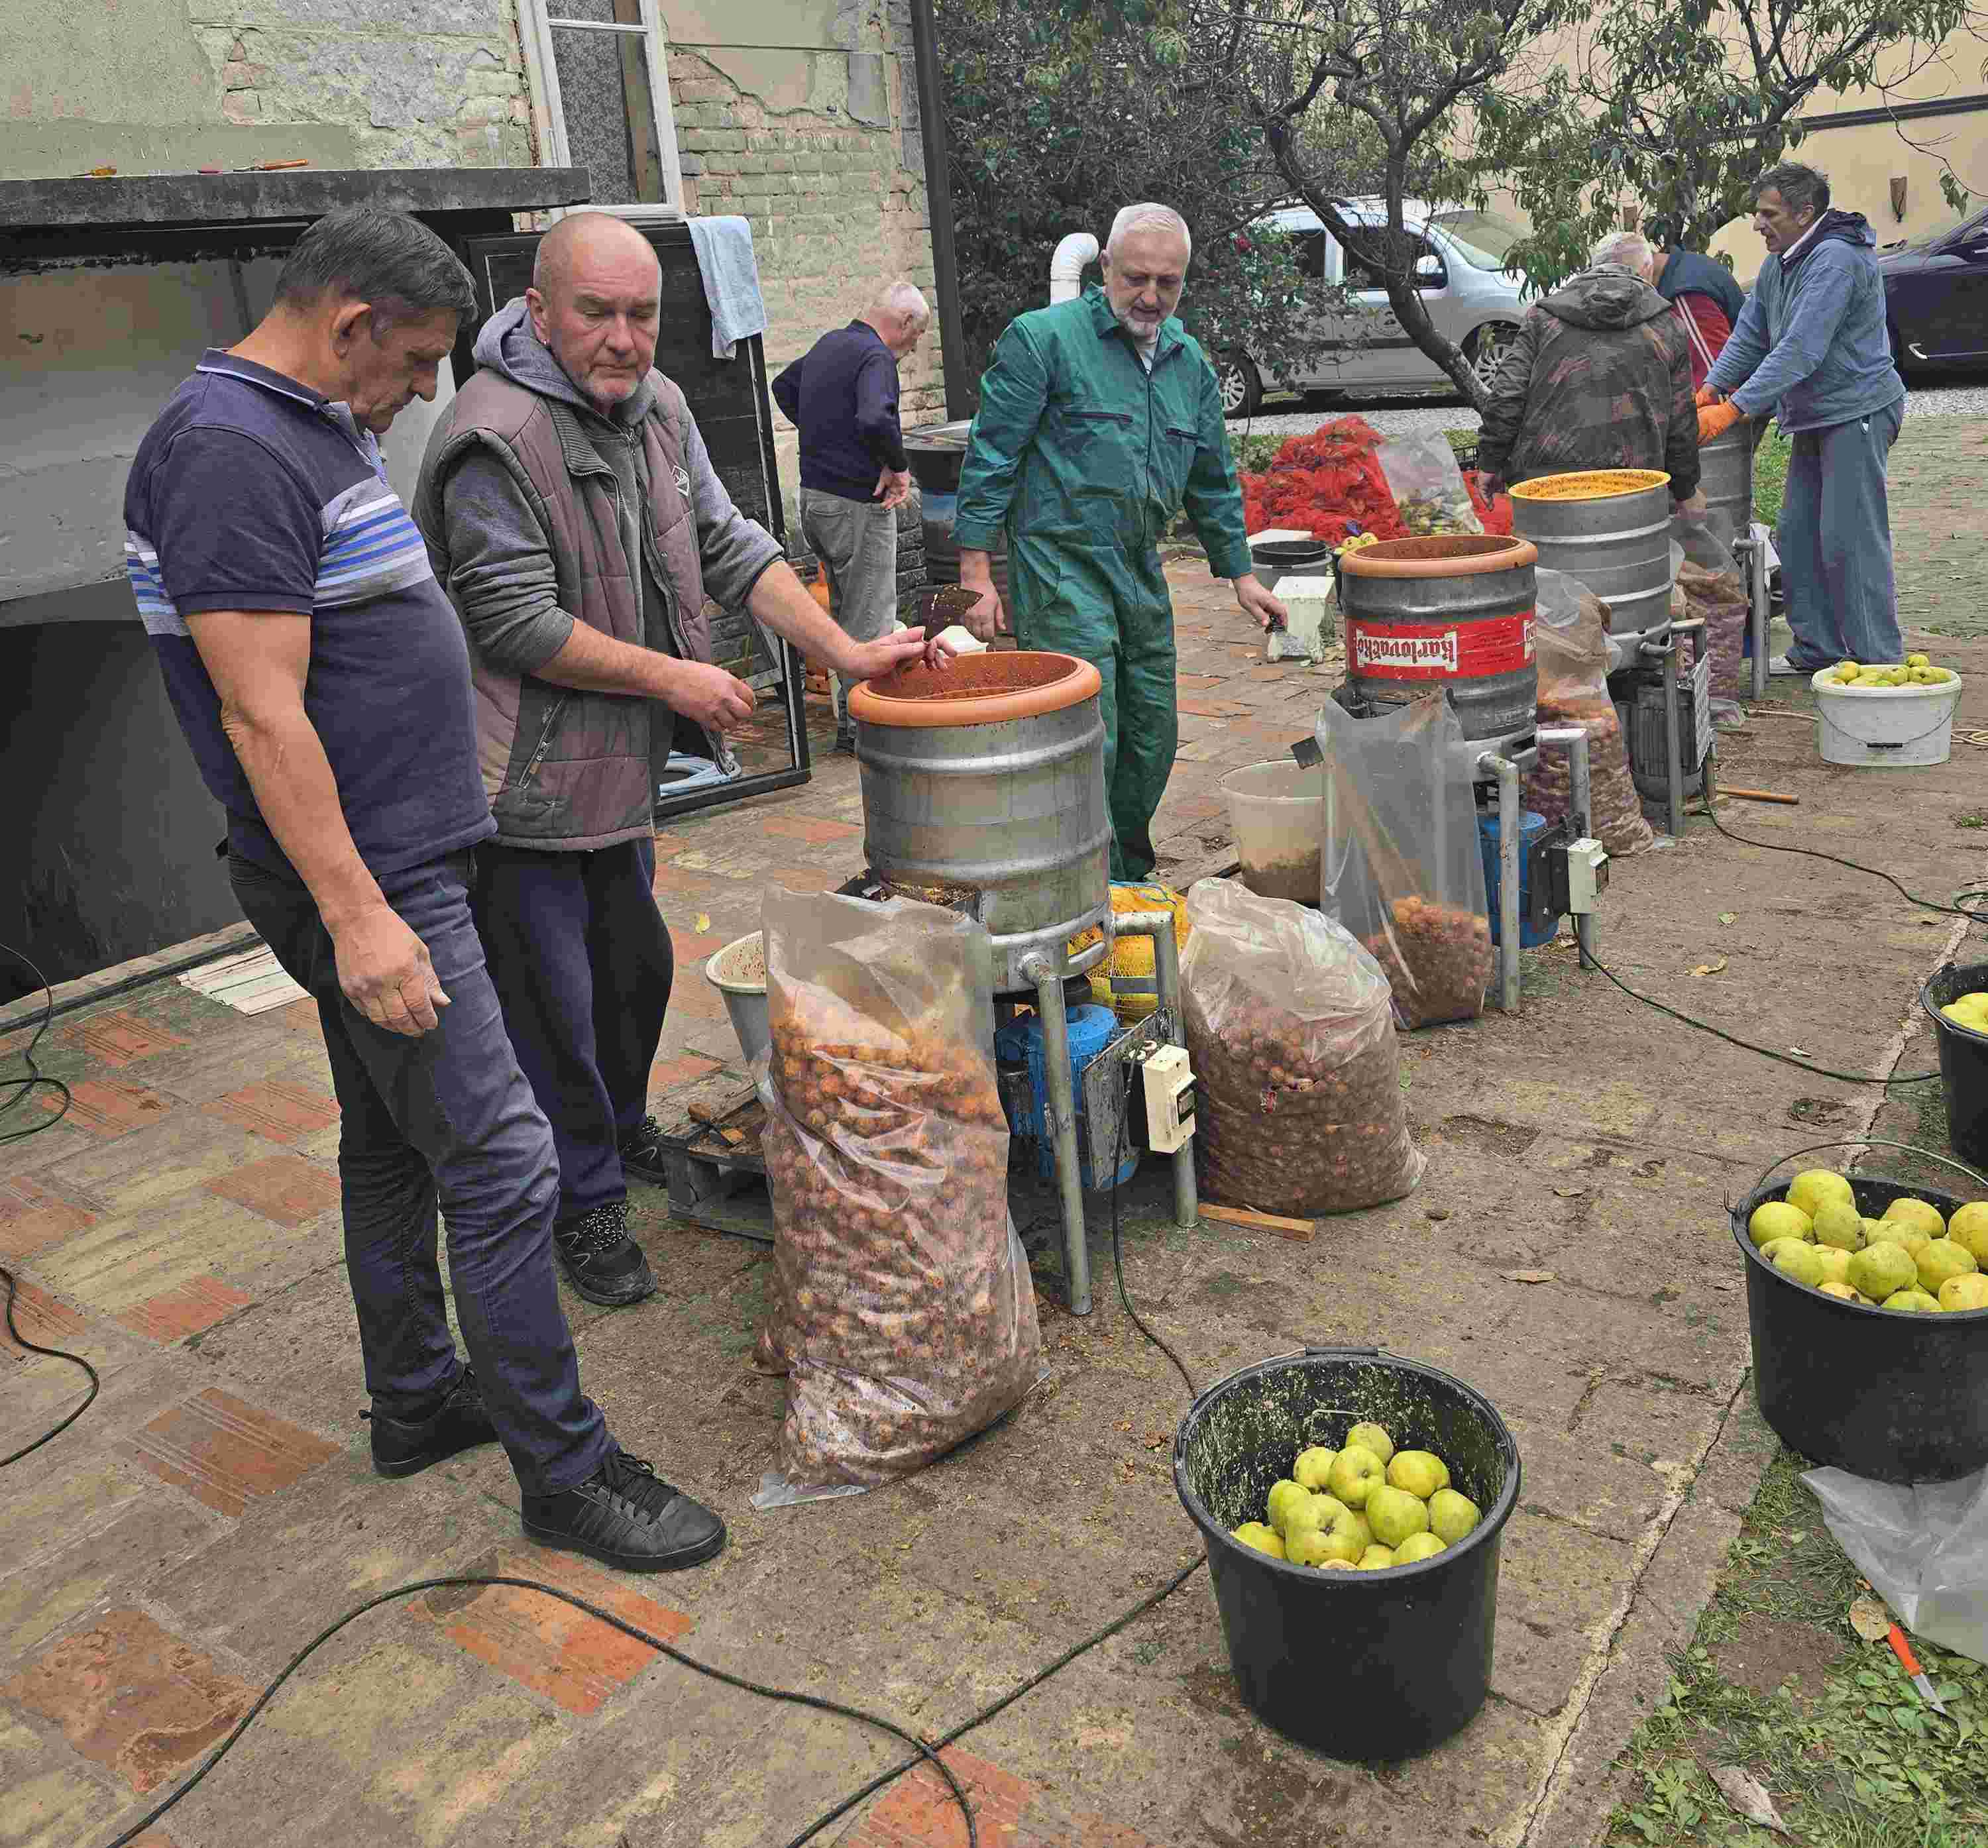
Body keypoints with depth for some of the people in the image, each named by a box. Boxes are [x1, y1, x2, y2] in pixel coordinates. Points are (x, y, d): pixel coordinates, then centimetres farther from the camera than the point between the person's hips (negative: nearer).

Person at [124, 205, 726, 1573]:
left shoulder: (322, 429, 14)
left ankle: (418, 1402, 33)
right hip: (365, 877, -11)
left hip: (396, 857, 11)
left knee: (392, 1142, 18)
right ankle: (566, 1473, 4)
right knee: (502, 1165, -7)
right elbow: (263, 714, -24)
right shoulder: (229, 454, -19)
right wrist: (358, 918, -26)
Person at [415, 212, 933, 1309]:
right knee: (553, 1004, 3)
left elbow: (728, 547, 9)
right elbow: (516, 623, -23)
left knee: (636, 965, 22)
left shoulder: (657, 408, 6)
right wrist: (670, 677, -17)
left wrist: (846, 654, 1)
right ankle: (585, 1204, 20)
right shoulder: (496, 437, -22)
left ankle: (624, 1136, 45)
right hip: (519, 786, -9)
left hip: (616, 766, 9)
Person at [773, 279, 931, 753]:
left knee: (845, 612, 19)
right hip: (857, 505, -9)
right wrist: (898, 466, -18)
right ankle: (858, 726, 3)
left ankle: (848, 711, 27)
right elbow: (875, 420, -34)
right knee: (869, 621, -1)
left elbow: (783, 386, 29)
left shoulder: (827, 344, 13)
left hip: (813, 497, 9)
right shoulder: (875, 357, -16)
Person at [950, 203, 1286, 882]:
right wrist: (976, 575, -12)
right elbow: (991, 457, -7)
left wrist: (1240, 574, 22)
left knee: (1152, 742, 11)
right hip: (1062, 568, -7)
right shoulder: (1042, 338, -6)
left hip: (1142, 573, 7)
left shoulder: (1190, 363, 14)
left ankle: (1131, 875, 29)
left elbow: (1213, 481, 23)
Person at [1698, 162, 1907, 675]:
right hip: (1814, 420, 10)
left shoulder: (1836, 259, -19)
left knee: (1849, 540, -10)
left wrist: (1734, 408, -30)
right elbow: (1749, 335, 12)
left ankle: (1880, 660, -2)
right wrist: (1710, 390, -3)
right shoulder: (1778, 264, 11)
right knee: (1797, 536, 11)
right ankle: (1817, 648, 21)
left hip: (1856, 412, -10)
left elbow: (1801, 350, -27)